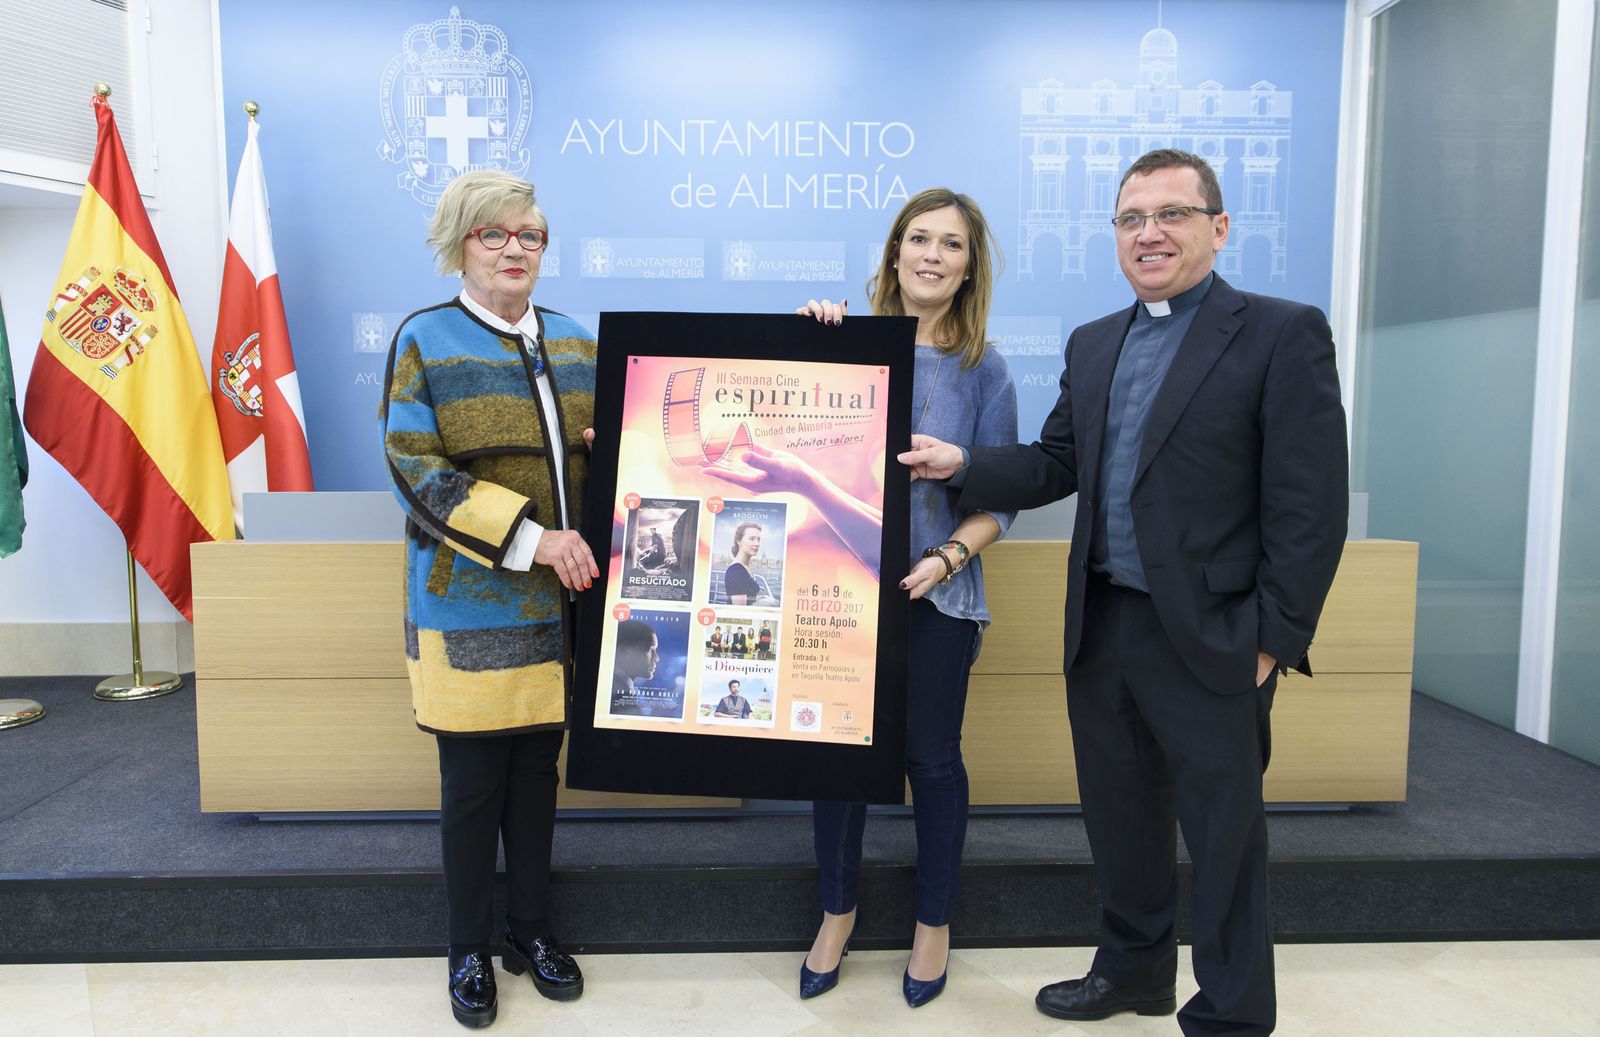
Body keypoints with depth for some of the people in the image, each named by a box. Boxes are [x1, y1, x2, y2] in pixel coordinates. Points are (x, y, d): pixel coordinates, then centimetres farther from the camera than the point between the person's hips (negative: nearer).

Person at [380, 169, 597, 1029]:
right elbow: (416, 469, -12)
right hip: (469, 604, -4)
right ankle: (469, 952, 26)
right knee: (472, 782, 6)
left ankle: (529, 931, 32)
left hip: (558, 602, 4)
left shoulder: (572, 342, 11)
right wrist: (528, 538, -19)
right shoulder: (425, 340, -2)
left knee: (537, 771, 15)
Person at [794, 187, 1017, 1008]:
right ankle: (837, 910, 34)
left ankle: (934, 923, 33)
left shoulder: (981, 371, 0)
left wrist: (946, 559, -16)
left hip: (936, 597, -1)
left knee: (931, 757, 10)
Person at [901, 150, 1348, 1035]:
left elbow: (1310, 506, -11)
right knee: (1119, 819, 20)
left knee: (1222, 839, 8)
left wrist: (1275, 640, -13)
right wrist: (961, 465, -3)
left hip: (1208, 638, -6)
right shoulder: (1093, 344, 13)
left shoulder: (1282, 334, -7)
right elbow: (1056, 465, 12)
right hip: (1101, 628, 6)